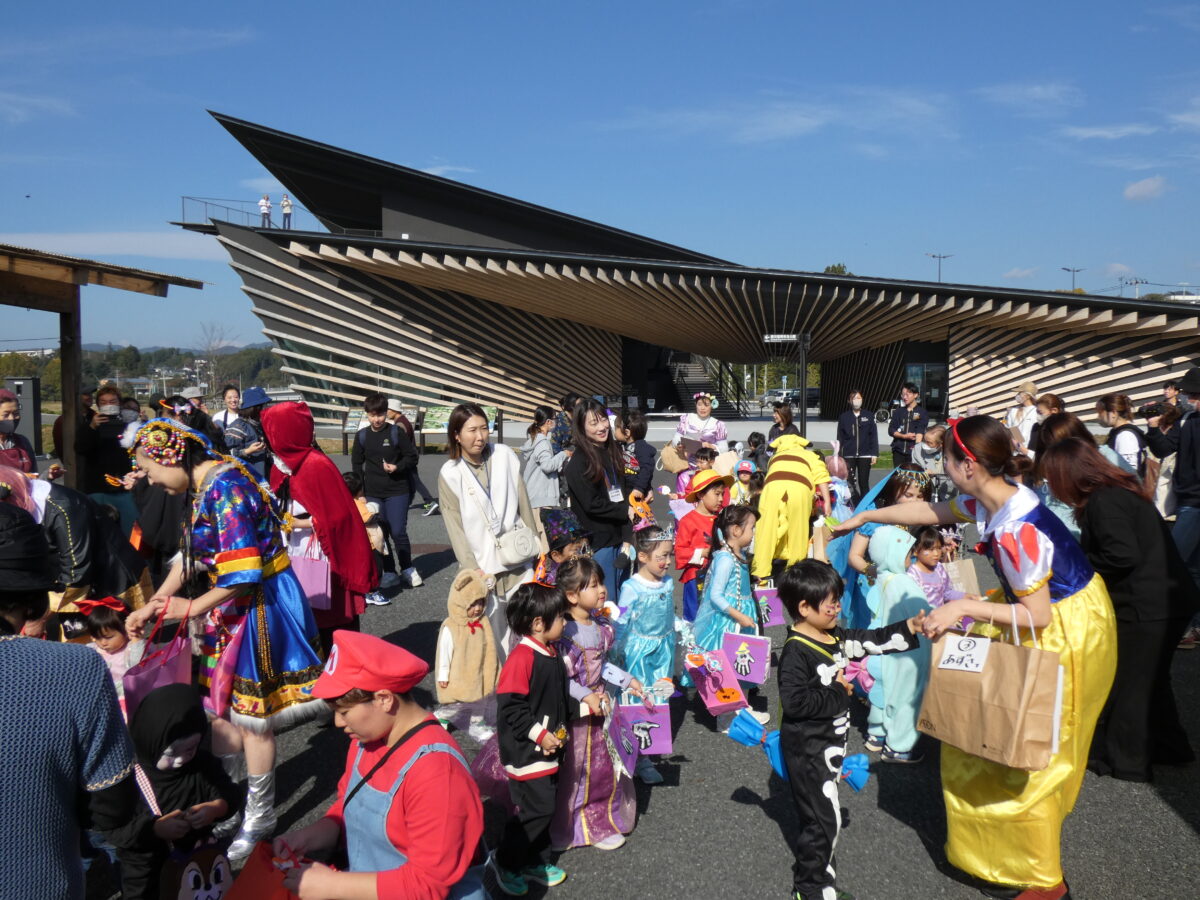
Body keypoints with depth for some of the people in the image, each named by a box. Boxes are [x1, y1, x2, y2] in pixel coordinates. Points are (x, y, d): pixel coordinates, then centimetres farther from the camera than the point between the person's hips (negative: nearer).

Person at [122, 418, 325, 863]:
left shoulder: (225, 487, -24)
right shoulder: (202, 487, 6)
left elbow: (241, 573, -26)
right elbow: (190, 555, 16)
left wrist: (191, 608, -15)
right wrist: (151, 605, 13)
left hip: (259, 605, -9)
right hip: (236, 605, 9)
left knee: (251, 715, 4)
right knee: (240, 710, 17)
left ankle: (259, 818, 21)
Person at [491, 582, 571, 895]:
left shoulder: (551, 654, 6)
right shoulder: (522, 657, -23)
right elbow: (510, 707, -23)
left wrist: (561, 728, 10)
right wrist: (539, 734, -20)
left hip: (548, 750, 9)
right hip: (526, 752, -9)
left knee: (545, 807, 17)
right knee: (537, 809, -3)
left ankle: (536, 861, 34)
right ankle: (505, 861, 17)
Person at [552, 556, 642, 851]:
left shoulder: (600, 625, 1)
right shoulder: (563, 631, -25)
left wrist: (627, 680, 7)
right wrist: (585, 696, -26)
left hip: (599, 703, 7)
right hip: (573, 711, -7)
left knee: (604, 766, 18)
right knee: (572, 771, 9)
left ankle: (600, 821, 37)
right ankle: (565, 829, 30)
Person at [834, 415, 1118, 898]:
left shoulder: (1014, 531, -32)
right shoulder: (991, 498, -5)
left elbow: (1036, 615, -25)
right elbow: (932, 511, 12)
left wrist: (964, 608, -22)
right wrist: (864, 517, 18)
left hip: (1065, 634, -9)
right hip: (1051, 613, 9)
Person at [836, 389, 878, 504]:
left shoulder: (869, 416, 4)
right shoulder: (843, 417, 5)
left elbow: (874, 436, 4)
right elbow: (840, 438, 7)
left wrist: (874, 454, -2)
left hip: (865, 455, 0)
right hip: (849, 455, 0)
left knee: (864, 483, 5)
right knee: (850, 483, -2)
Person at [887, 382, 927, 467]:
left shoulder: (922, 412, 2)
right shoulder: (898, 411, 14)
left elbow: (920, 432, -9)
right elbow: (891, 430, 9)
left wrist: (917, 447, -24)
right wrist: (904, 436, -7)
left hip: (912, 451, -4)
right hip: (898, 450, 4)